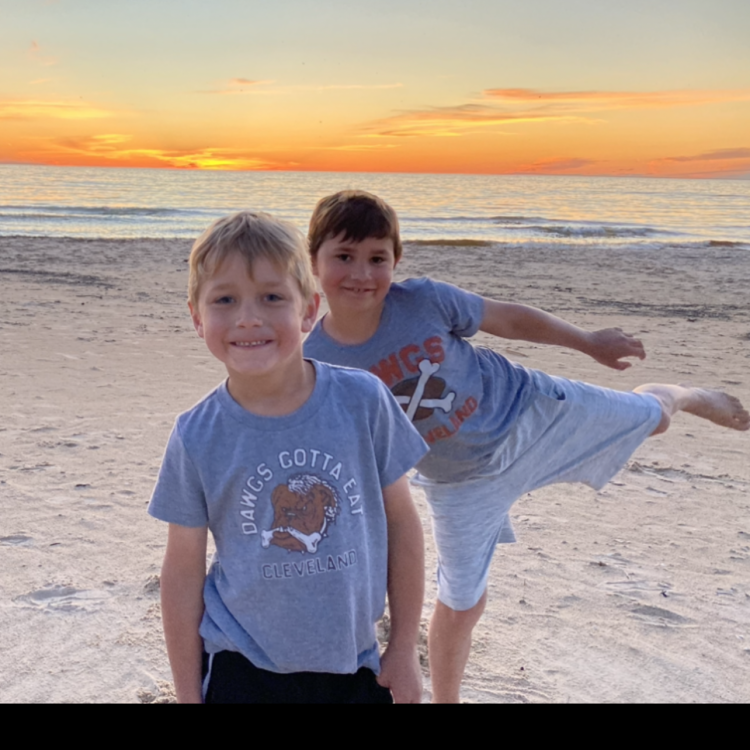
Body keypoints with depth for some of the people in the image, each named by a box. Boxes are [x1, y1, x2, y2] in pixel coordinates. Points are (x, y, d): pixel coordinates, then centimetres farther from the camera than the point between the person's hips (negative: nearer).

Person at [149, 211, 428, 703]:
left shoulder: (363, 400, -11)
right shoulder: (198, 438, -12)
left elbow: (402, 523, -2)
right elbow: (184, 570, -2)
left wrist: (404, 649, 3)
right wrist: (188, 693, 2)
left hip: (353, 664, 1)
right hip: (242, 670, -1)